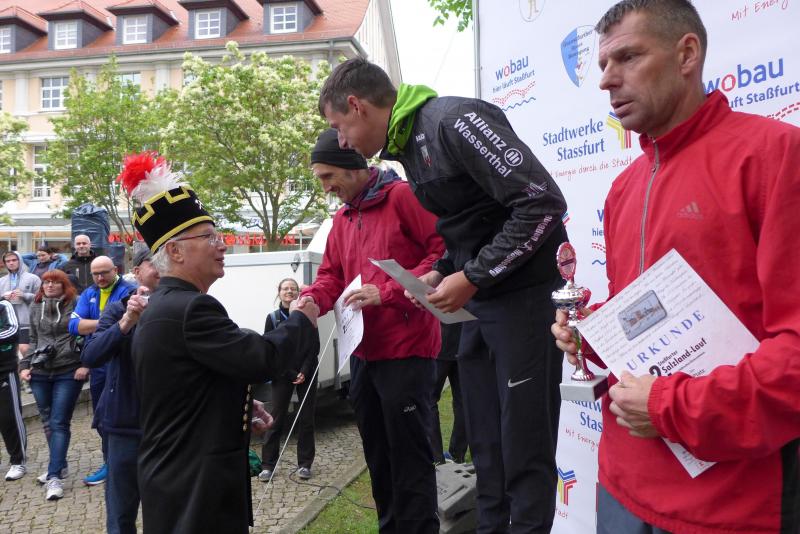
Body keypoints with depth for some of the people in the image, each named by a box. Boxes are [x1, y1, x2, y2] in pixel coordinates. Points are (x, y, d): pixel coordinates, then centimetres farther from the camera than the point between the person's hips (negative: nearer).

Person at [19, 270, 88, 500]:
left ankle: (54, 476, -5)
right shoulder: (36, 307, 12)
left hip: (69, 372, -5)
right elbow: (34, 340, 19)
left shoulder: (76, 304, -4)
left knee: (59, 423, -6)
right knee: (47, 423, 12)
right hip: (40, 372, 5)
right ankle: (59, 466, 26)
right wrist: (25, 365, 9)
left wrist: (85, 364, -11)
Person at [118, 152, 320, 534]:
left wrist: (238, 407, 14)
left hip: (173, 475, 10)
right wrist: (303, 321, -7)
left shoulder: (159, 307, 11)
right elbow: (262, 359, -23)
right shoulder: (192, 308, -22)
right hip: (197, 485, -10)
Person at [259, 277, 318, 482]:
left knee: (306, 419, 4)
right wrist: (292, 374, -9)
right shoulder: (272, 318, 1)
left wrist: (304, 372, -14)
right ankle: (268, 465, 6)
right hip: (283, 375, 0)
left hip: (307, 373, 0)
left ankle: (304, 464, 12)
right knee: (277, 419, 0)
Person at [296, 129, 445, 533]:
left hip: (406, 350, -8)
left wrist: (387, 292, -21)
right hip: (363, 352, 8)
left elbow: (445, 251, -16)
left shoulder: (403, 196, -10)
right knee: (377, 454, 18)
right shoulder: (342, 217, 14)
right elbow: (331, 273, 16)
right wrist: (312, 299, -6)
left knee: (409, 454, -1)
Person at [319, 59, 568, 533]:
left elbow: (542, 201, -22)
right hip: (479, 298, 9)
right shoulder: (407, 146, 12)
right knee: (485, 438, 16)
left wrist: (472, 277, -19)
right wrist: (443, 273, 5)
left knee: (524, 442, 0)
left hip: (525, 293, -9)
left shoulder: (453, 119, -16)